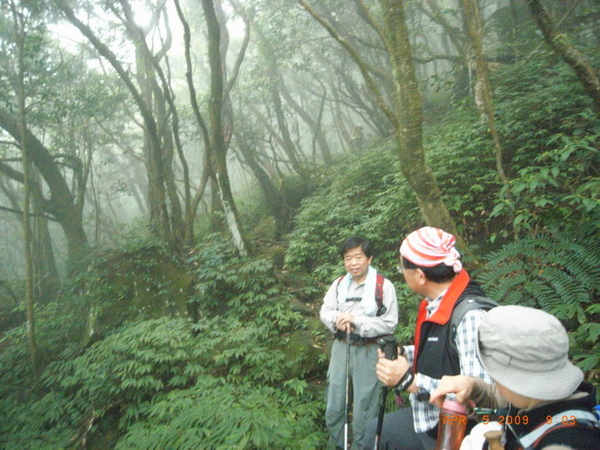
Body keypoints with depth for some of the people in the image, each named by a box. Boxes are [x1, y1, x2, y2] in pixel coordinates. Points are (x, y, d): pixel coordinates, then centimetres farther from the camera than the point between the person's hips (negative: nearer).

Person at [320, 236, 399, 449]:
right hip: (340, 348, 5)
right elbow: (324, 311, 6)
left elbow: (389, 324, -14)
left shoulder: (384, 286, -12)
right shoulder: (339, 283, 5)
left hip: (368, 352, -5)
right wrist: (336, 318, -16)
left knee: (363, 410, 9)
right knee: (333, 408, 17)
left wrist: (356, 320, -21)